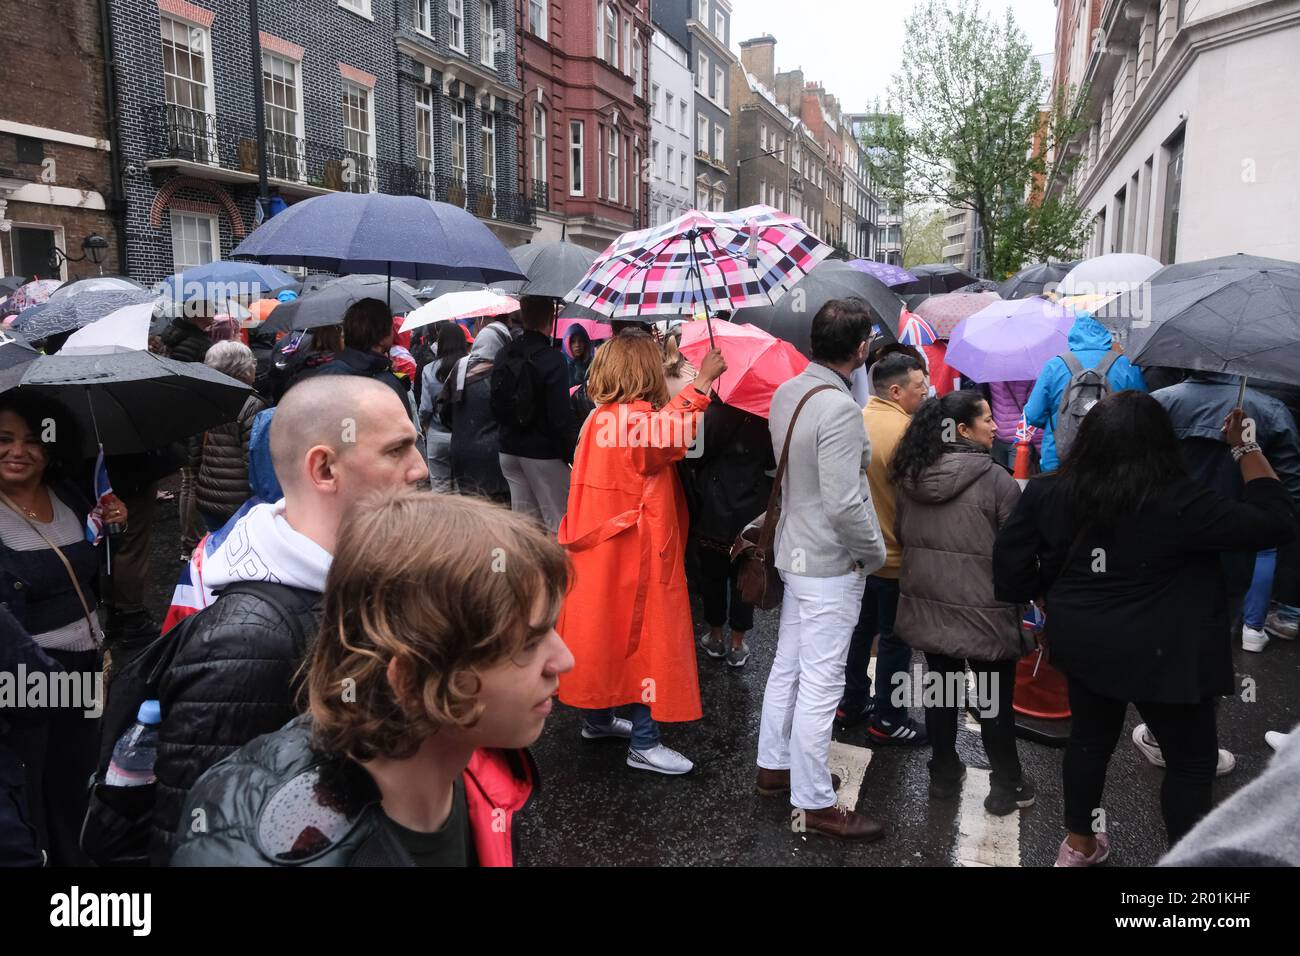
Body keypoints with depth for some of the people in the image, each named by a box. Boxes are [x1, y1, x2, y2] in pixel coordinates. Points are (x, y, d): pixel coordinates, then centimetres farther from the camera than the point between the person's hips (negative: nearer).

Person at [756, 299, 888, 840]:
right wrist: (876, 553, -11)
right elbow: (844, 504, -25)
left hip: (794, 550, 9)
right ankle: (814, 804, 15)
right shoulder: (839, 408, -24)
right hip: (832, 564, -9)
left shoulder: (786, 393, 3)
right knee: (820, 684, 2)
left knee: (787, 666, 20)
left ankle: (774, 767, 36)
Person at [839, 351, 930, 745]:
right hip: (895, 557, -7)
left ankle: (853, 702, 34)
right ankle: (887, 720, 19)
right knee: (895, 639, 7)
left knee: (862, 628, 21)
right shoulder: (905, 430, -23)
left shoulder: (858, 418, 0)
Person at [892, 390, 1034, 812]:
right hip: (982, 609, -5)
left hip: (927, 604, 5)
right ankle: (1006, 786, 25)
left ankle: (944, 774, 31)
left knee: (941, 690, 17)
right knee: (995, 699, 11)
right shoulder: (996, 479, -17)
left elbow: (901, 535, 12)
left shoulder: (911, 475, 1)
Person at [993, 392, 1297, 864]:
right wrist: (1246, 447, -7)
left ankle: (1079, 842, 38)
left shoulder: (1048, 492, -7)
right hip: (1159, 654, -5)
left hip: (1083, 642, 6)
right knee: (1193, 759, 15)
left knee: (1090, 738, 23)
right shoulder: (1177, 503, -23)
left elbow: (1010, 558, 1)